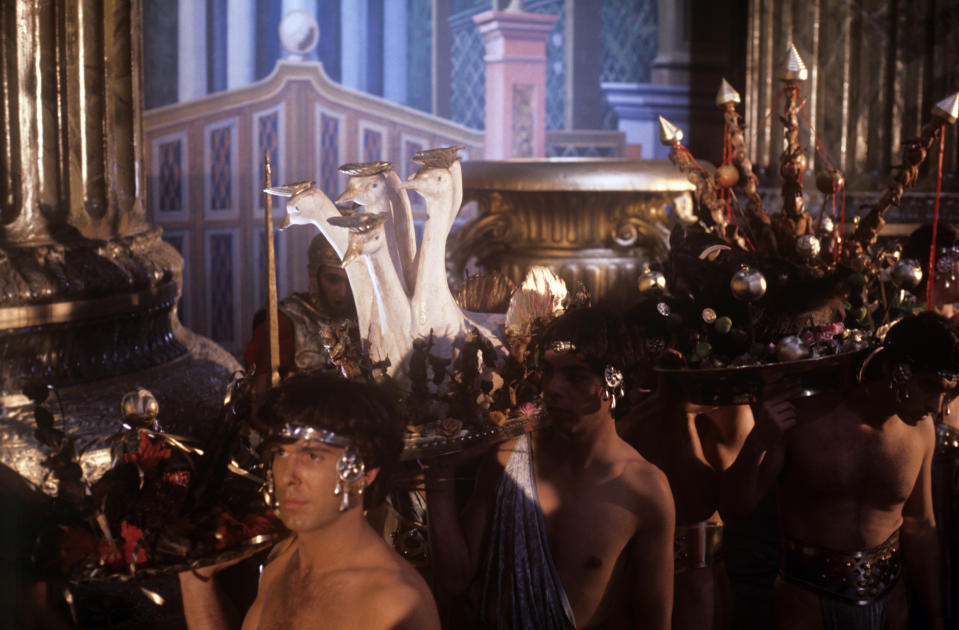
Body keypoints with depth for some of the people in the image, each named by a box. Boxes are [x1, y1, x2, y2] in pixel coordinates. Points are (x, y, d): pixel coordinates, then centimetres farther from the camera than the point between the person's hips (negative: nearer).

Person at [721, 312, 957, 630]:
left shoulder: (921, 428, -4)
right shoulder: (804, 419, -17)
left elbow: (920, 528, 8)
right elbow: (732, 507, -14)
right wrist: (758, 442, -31)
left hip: (889, 601, 4)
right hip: (808, 602, -4)